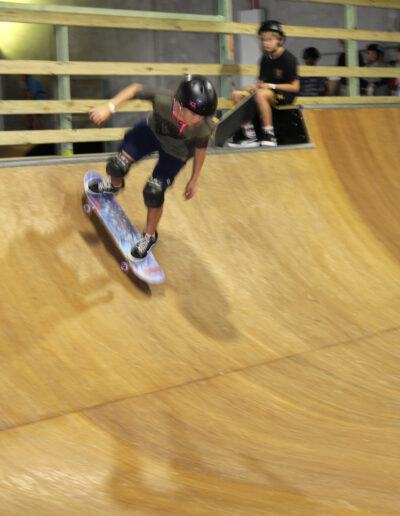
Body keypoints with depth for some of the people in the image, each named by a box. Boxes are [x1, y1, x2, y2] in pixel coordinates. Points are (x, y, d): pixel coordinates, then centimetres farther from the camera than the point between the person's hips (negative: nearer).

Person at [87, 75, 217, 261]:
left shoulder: (204, 127, -37)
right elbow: (136, 89, -24)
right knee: (118, 166, 1)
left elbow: (200, 147, -15)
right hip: (152, 130, 1)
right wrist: (110, 106, -35)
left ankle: (149, 237, 23)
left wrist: (194, 179, -2)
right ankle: (114, 185, 45)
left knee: (154, 191, -8)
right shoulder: (164, 100, -43)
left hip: (176, 151, -1)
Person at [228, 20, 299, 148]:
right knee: (237, 95, -10)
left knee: (260, 94, -37)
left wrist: (271, 86, -17)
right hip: (268, 91, 8)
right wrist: (255, 86, -10)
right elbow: (262, 82, 15)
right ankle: (250, 136, -14)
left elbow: (295, 87, -12)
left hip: (285, 95, -8)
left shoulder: (288, 58, -9)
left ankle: (269, 136, -31)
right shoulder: (265, 59, 13)